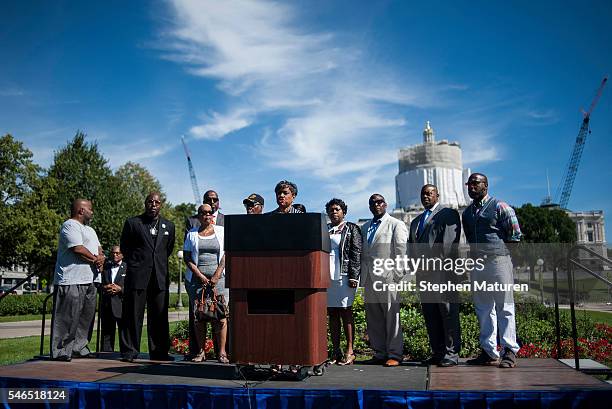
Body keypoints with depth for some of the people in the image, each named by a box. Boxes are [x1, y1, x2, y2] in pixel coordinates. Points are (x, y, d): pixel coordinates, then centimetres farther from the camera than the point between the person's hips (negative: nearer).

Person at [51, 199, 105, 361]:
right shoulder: (70, 225, -8)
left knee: (86, 317, 12)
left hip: (88, 281, 10)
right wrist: (95, 259, -6)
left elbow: (99, 249, 19)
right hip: (72, 281, -10)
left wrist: (101, 257, -4)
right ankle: (61, 352, -1)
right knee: (67, 317, -7)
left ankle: (79, 348, 21)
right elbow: (78, 249, -18)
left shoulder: (90, 230, 24)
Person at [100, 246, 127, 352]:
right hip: (106, 306, 3)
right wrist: (104, 288, -6)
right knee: (106, 334, 7)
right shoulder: (105, 267, 17)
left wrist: (120, 289, -14)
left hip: (122, 306, -3)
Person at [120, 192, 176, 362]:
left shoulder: (169, 226, 12)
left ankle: (158, 352, 12)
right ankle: (129, 351, 8)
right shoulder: (132, 223, 4)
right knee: (133, 315, -1)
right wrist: (134, 263, 11)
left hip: (160, 277, 3)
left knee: (159, 316, 5)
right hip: (137, 276, -2)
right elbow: (124, 248, 11)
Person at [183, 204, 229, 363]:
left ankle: (222, 352, -4)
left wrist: (217, 275, -8)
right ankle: (201, 351, 8)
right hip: (197, 279, 1)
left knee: (221, 317, -8)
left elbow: (226, 254, 2)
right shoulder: (192, 234, 12)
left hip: (218, 278, -1)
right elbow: (187, 257, 7)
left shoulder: (221, 231, 9)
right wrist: (200, 276, -6)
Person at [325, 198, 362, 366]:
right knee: (332, 314, 7)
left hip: (344, 277, -5)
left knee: (346, 313, -3)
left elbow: (357, 253, -3)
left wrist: (353, 276, -12)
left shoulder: (351, 229, 4)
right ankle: (335, 351, 12)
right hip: (326, 277, 5)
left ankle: (350, 351, 2)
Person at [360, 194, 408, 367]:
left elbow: (401, 251, -3)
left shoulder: (396, 225, 5)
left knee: (391, 316, -4)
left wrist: (397, 274, -11)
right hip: (369, 279, 6)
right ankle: (379, 353, 14)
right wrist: (362, 274, 10)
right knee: (373, 318, 6)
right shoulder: (365, 227, 21)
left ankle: (394, 354, 3)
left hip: (387, 276, -5)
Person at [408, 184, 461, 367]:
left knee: (448, 313, -5)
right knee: (430, 316, 7)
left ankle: (451, 354, 0)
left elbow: (449, 241, -8)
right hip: (423, 274, 7)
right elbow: (411, 244, 24)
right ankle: (437, 353, 13)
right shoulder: (415, 221, 26)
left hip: (442, 271, -6)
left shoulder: (449, 214, 4)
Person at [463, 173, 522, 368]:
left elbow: (515, 236, -1)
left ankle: (509, 351, 0)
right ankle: (489, 351, 14)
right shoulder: (467, 212, 16)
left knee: (504, 307, -3)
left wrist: (498, 248, -1)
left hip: (498, 261, -6)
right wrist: (475, 253, 12)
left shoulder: (500, 207, -2)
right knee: (483, 308, 8)